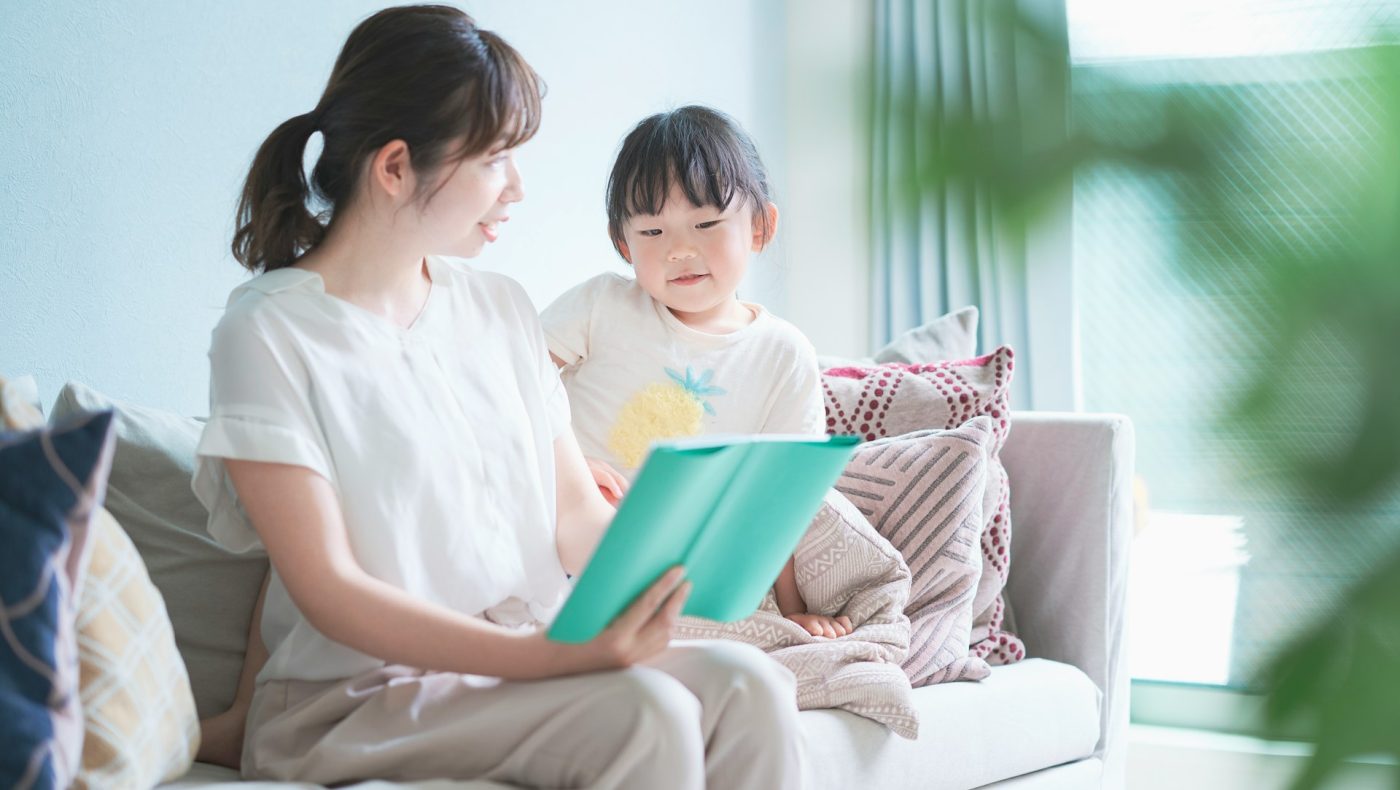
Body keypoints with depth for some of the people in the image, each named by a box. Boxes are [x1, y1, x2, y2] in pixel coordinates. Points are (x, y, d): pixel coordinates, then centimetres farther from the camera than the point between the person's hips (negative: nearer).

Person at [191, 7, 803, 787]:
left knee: (749, 683, -20)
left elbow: (579, 517, 10)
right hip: (353, 699, -6)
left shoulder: (501, 308, 12)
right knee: (645, 713, -29)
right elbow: (328, 591, -15)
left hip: (533, 657, 6)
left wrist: (666, 561, -14)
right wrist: (541, 656, -26)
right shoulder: (270, 334, -8)